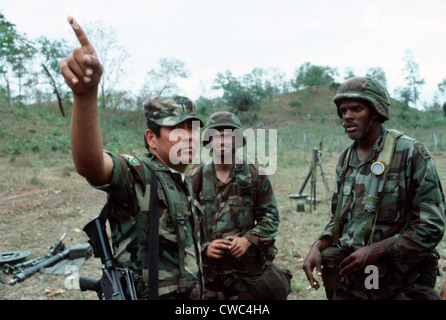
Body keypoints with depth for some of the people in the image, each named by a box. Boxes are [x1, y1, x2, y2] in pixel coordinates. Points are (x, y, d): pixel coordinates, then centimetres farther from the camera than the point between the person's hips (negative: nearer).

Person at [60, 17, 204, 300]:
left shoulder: (185, 184, 6)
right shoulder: (136, 175, -19)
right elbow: (89, 163, -41)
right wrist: (86, 93, -55)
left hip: (190, 295, 8)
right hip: (145, 293, -8)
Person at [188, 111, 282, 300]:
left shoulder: (255, 176, 3)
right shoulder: (197, 179, 4)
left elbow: (270, 217, 3)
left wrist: (248, 240, -12)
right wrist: (204, 247, -12)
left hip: (247, 271, 0)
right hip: (206, 270, 1)